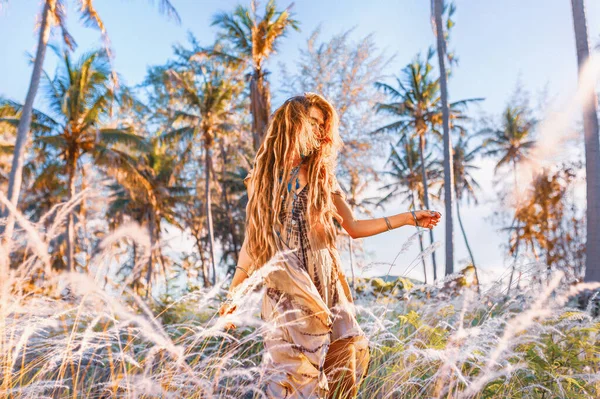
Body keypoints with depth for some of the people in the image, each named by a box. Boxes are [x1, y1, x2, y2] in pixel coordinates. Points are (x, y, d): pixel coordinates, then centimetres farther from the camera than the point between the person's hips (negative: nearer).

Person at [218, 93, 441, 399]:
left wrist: (408, 218, 7)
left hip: (325, 282, 3)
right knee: (300, 369, -9)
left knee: (351, 352, -9)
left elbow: (353, 227, 12)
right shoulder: (263, 177, 6)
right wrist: (233, 293, 9)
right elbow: (254, 237, 9)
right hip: (285, 285, -2)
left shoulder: (323, 177, 11)